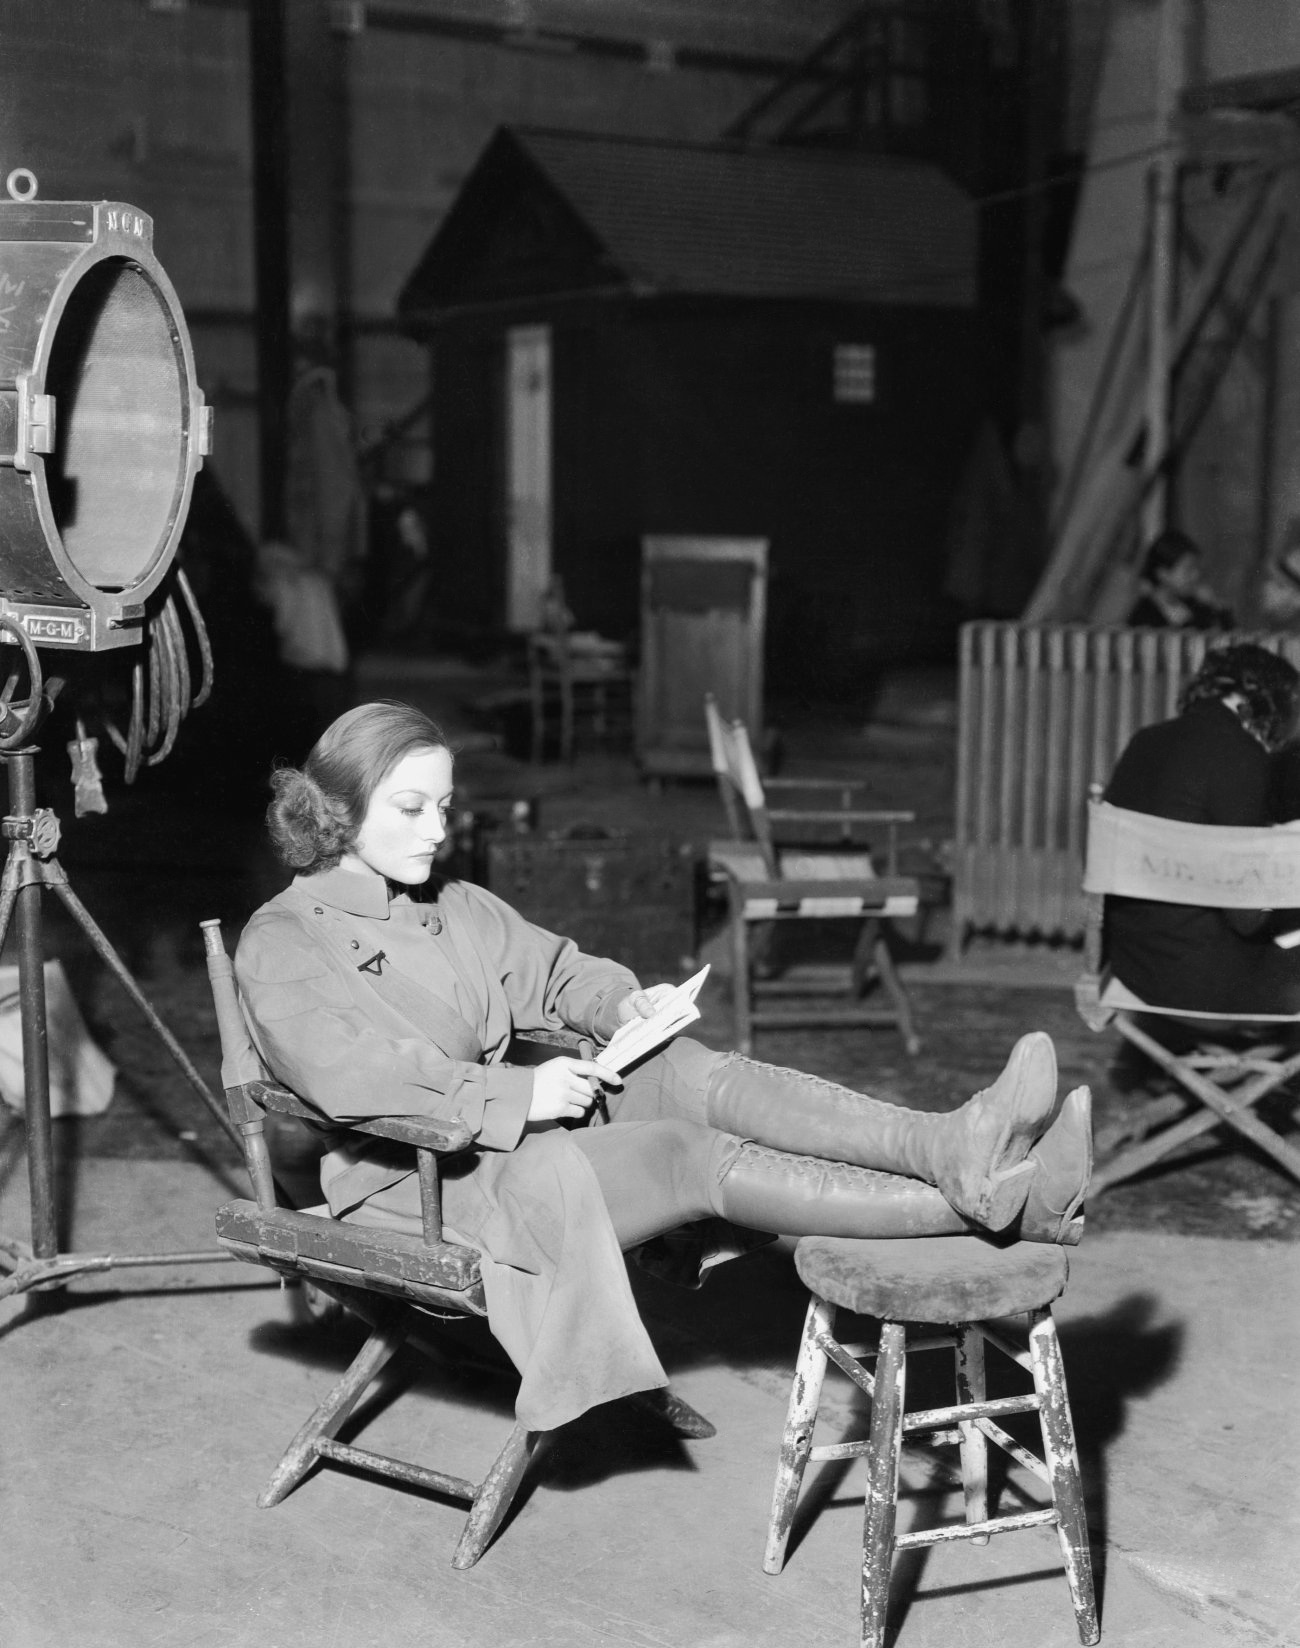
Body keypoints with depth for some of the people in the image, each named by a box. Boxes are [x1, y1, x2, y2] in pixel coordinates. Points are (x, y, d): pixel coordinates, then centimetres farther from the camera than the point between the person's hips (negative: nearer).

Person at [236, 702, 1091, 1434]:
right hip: (426, 1185, -7)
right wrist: (517, 1092, -27)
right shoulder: (282, 943, -7)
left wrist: (623, 1002, -3)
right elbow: (347, 1074, -22)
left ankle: (951, 1145, -40)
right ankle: (982, 1203, -36)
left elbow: (554, 971, 22)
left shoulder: (459, 907, 16)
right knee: (696, 1157, -27)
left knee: (691, 1073, -23)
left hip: (518, 1128, 7)